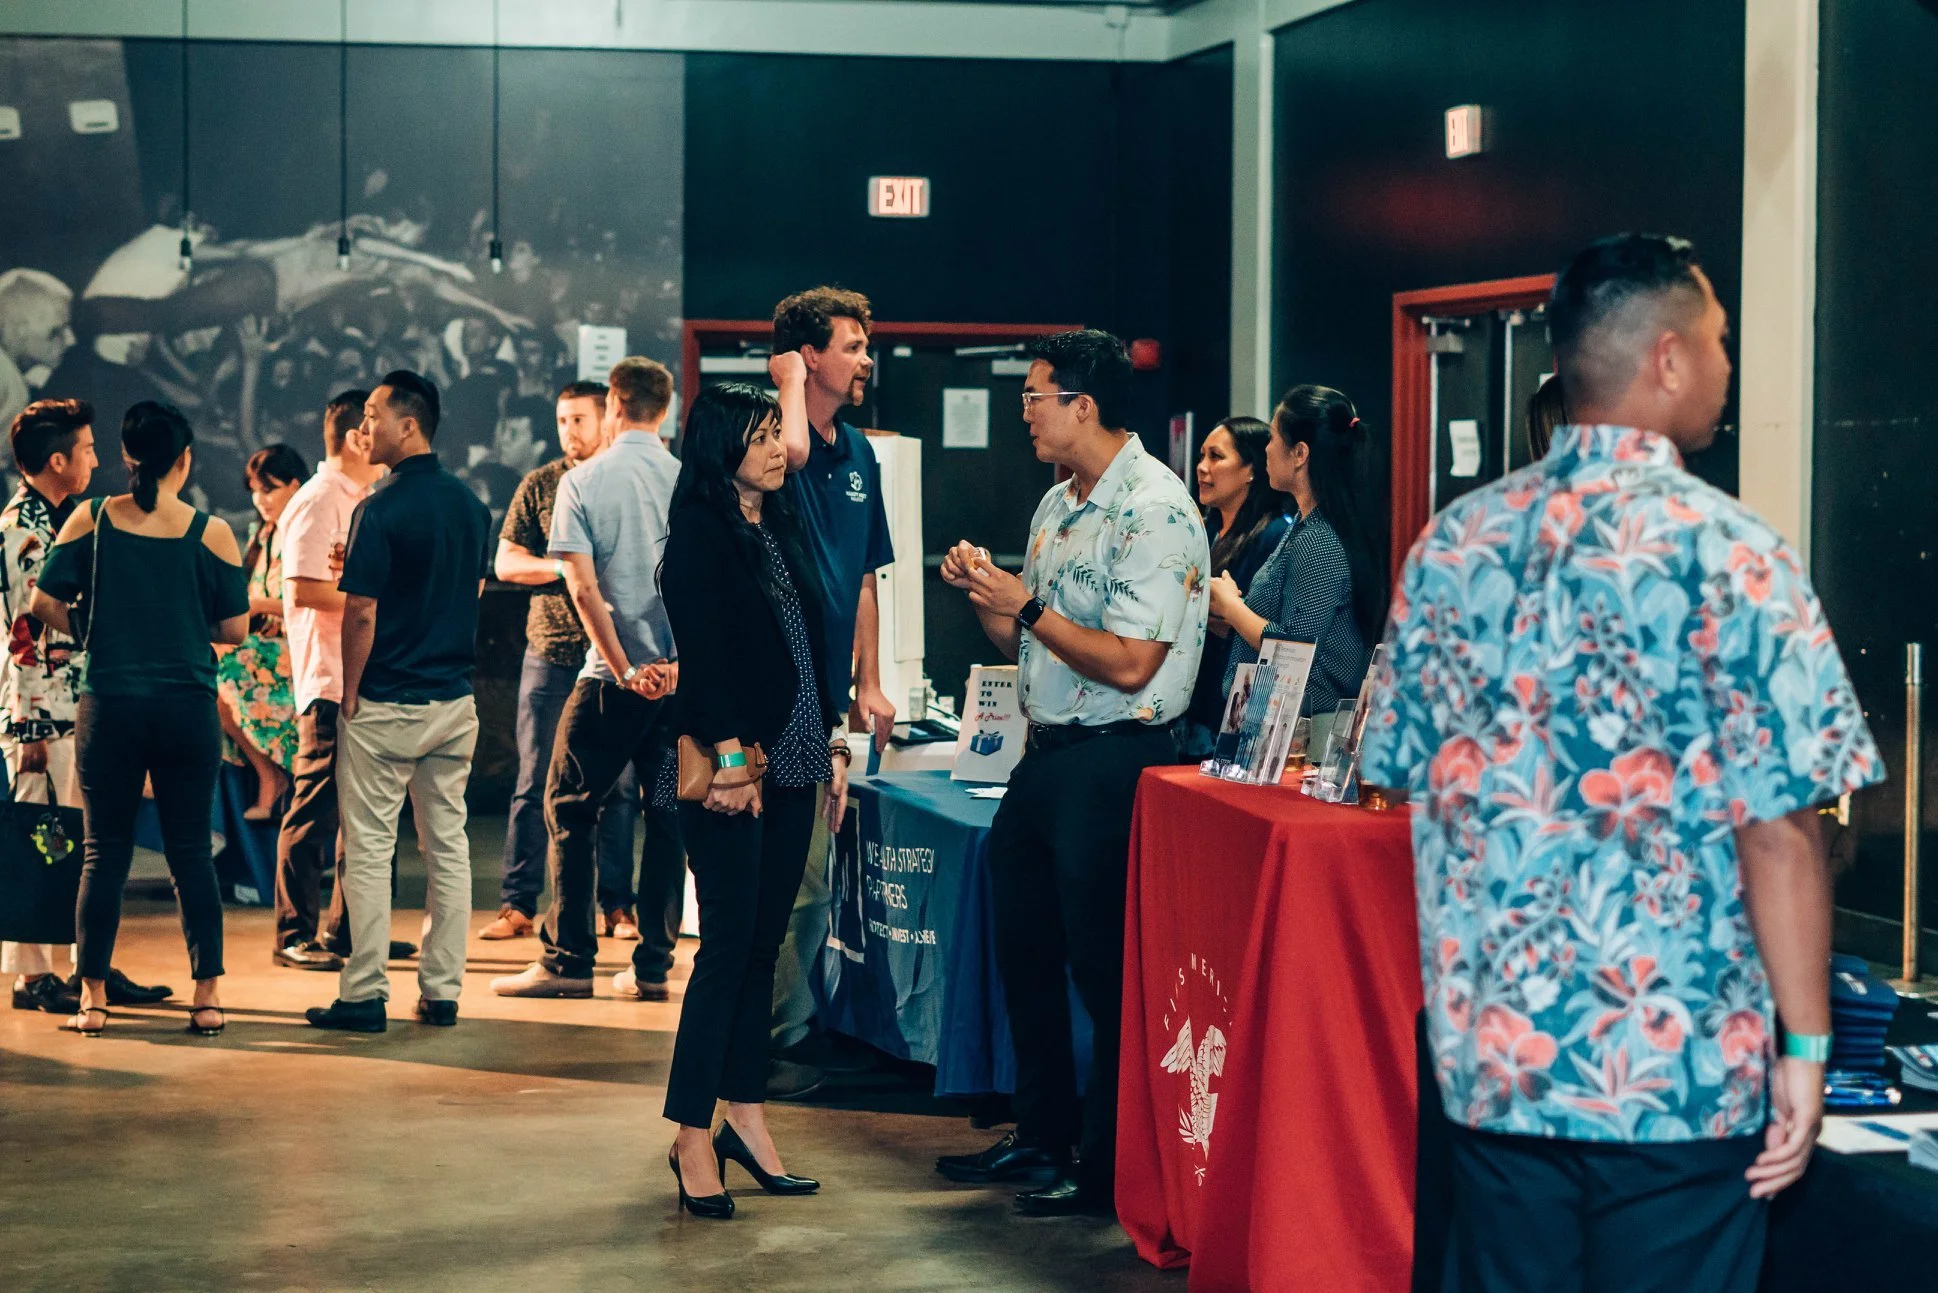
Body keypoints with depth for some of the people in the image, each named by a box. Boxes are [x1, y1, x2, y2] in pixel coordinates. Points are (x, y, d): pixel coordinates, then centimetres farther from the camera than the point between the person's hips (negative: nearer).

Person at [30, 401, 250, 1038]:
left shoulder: (90, 520, -2)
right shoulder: (210, 532, -5)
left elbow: (45, 603, -1)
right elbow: (234, 628, -2)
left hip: (108, 705, 0)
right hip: (188, 706, 0)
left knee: (105, 852, 8)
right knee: (190, 850, 8)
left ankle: (93, 1000, 8)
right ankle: (207, 997, 7)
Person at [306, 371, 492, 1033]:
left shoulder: (380, 509, -15)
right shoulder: (471, 505, 7)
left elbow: (362, 613, -15)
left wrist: (349, 695, -5)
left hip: (386, 704, -6)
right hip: (456, 701, 7)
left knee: (369, 850, 0)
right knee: (448, 846, 9)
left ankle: (365, 996, 1)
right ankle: (441, 993, 13)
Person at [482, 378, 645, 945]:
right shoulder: (540, 485, 8)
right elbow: (506, 562, 6)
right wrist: (564, 567, -9)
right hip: (551, 651, 1)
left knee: (619, 785, 1)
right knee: (534, 784, 1)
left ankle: (616, 905, 10)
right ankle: (517, 904, 5)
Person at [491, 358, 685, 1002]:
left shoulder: (582, 482, -3)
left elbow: (584, 587, -10)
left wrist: (627, 671, -10)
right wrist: (681, 660, -7)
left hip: (613, 678, -3)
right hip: (684, 677, 3)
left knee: (570, 808, 8)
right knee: (668, 815, 9)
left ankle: (568, 960, 5)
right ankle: (653, 966, 9)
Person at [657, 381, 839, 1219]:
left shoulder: (782, 530, 15)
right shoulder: (701, 535, -9)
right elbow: (703, 652, -15)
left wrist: (829, 741, 15)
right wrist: (732, 757, -21)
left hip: (790, 762, 8)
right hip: (730, 765, -8)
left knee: (764, 939, 10)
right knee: (729, 942, -7)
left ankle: (745, 1116, 17)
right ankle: (693, 1138, -1)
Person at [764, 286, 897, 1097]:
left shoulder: (860, 455, 14)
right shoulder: (774, 439, -9)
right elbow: (789, 450, -37)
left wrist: (868, 685, 16)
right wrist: (788, 382, -18)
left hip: (828, 695, 8)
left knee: (807, 873, 14)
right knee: (798, 879, -7)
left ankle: (801, 1030, 23)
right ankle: (783, 1040, 2)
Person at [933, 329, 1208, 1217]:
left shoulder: (1154, 512, -16)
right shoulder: (1057, 506, 13)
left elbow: (1128, 664, -23)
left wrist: (1026, 606, -16)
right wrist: (984, 595, 1)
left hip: (1111, 761, -10)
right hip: (1045, 753, 10)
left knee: (1103, 968, -2)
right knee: (1025, 950, 16)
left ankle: (1109, 1169, 8)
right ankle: (1042, 1136, 30)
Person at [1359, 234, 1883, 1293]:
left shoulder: (1450, 548, 4)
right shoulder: (1730, 557, -12)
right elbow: (1777, 834, -15)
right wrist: (1806, 1045, -7)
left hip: (1486, 1056, 5)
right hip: (1676, 1076, -5)